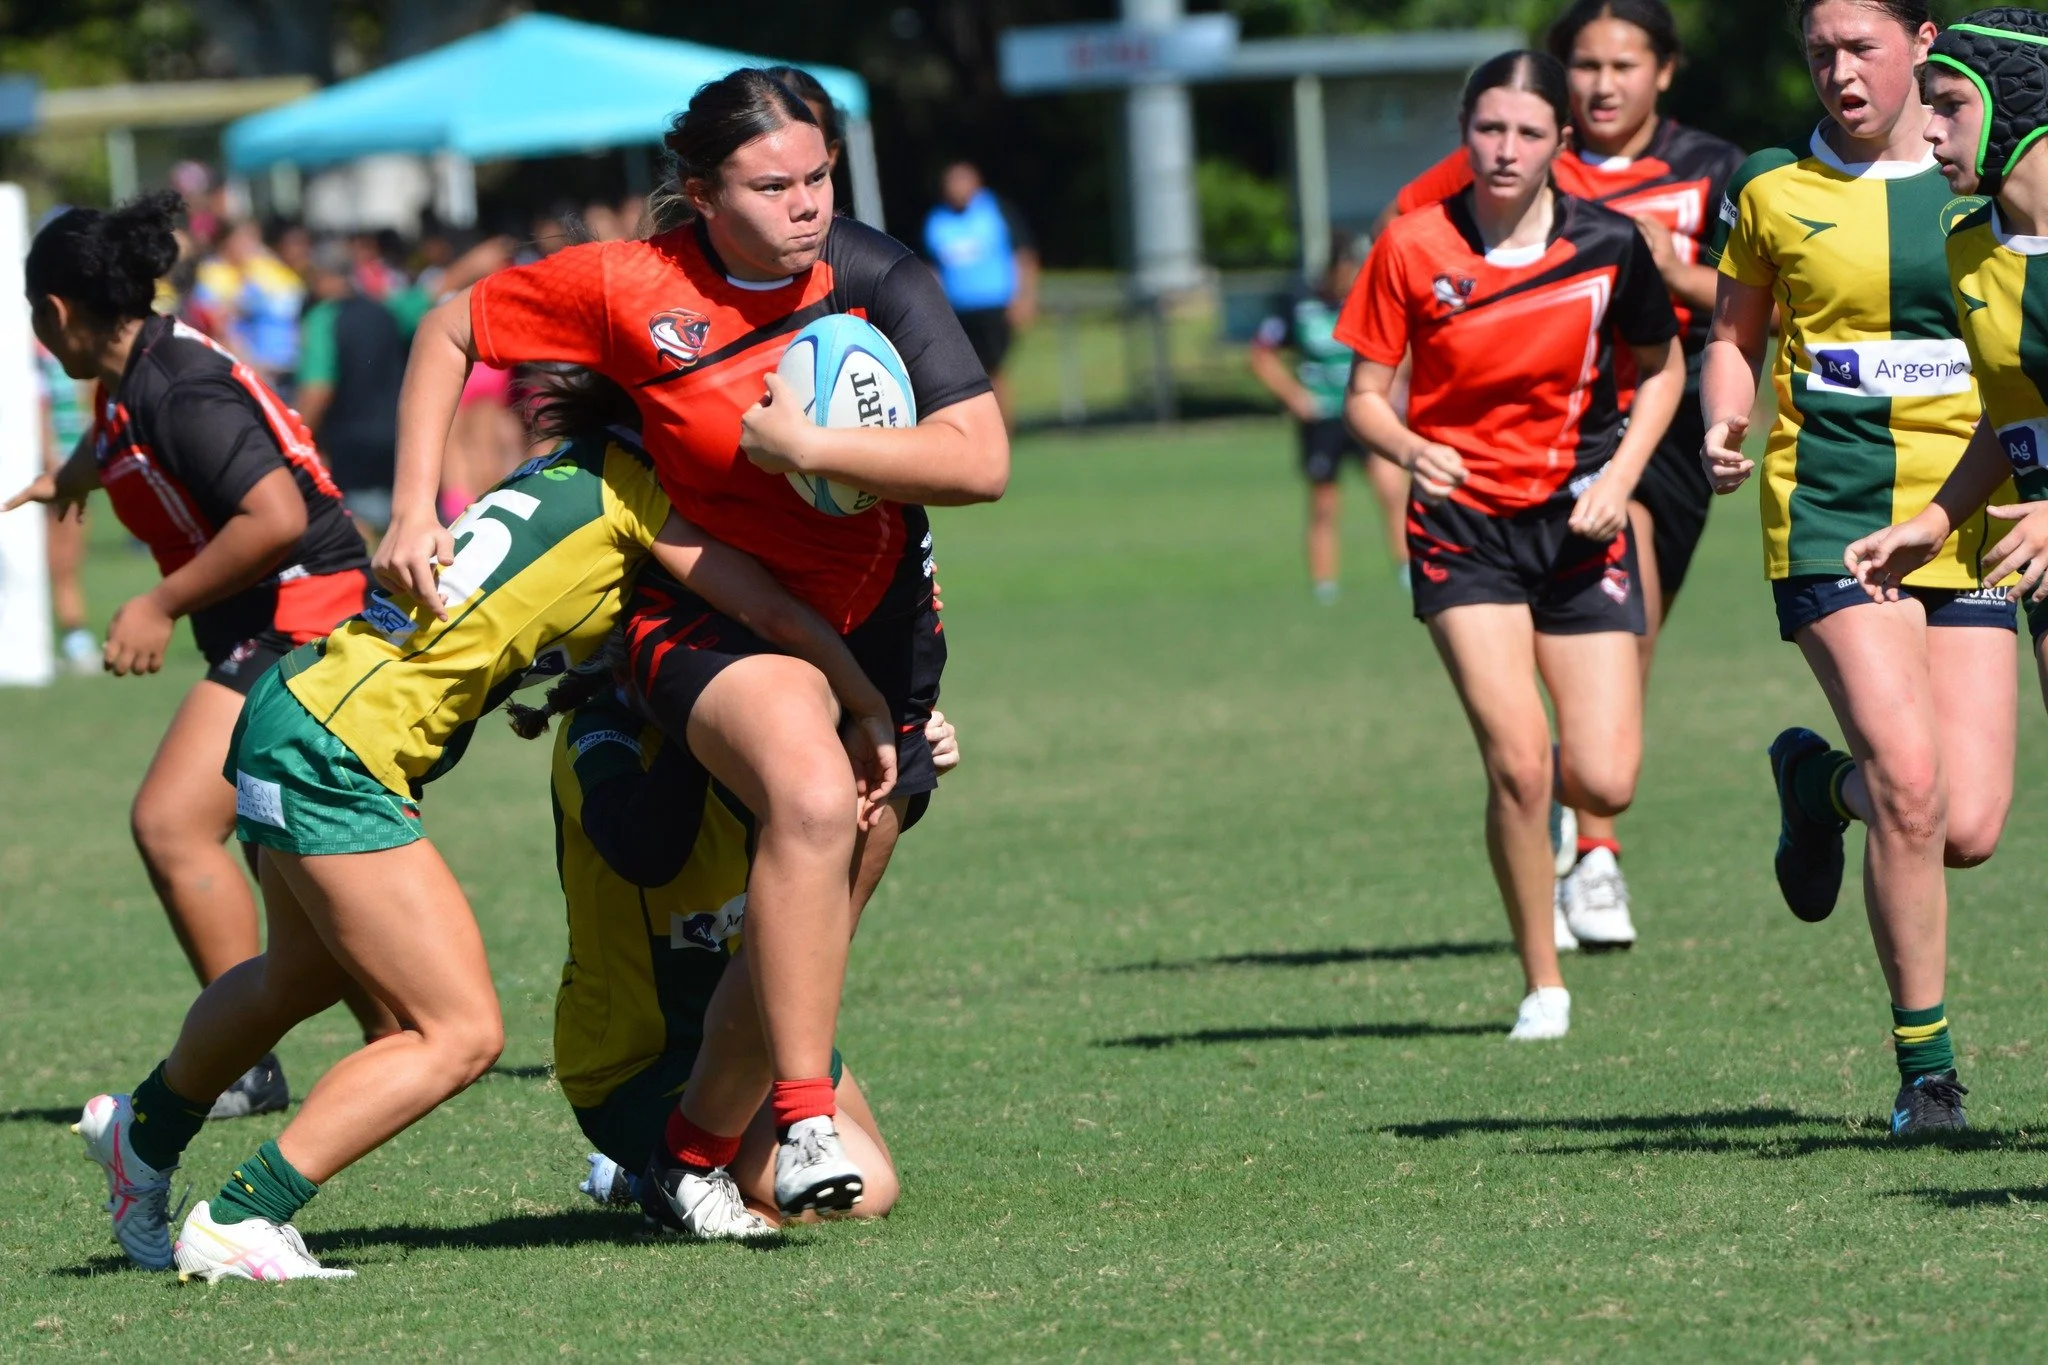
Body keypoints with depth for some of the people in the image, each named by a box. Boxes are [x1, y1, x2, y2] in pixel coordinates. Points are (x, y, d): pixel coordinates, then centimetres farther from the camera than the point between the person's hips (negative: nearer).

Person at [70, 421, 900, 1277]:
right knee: (462, 1034, -9)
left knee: (303, 978, 32)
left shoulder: (570, 470, 15)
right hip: (332, 758, -10)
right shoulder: (632, 482, -9)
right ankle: (235, 1225, -10)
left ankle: (143, 1133, 54)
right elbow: (774, 613, -9)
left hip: (294, 701, 10)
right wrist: (871, 710, 4)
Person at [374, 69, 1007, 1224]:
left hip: (875, 627, 3)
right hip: (707, 609, -3)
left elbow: (982, 461, -21)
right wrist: (415, 514, -8)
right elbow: (451, 330, -1)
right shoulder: (632, 288, -15)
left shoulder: (878, 279, -15)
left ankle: (697, 1150, 32)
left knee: (813, 929, 9)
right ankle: (803, 1120, -31)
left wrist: (804, 446, -26)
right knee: (811, 796, -34)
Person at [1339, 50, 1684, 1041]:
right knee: (1517, 765, -15)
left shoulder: (1607, 244, -4)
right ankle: (1542, 986, 2)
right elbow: (1364, 394, -1)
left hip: (1579, 524, 1)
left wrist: (1619, 477, -5)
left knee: (1603, 784, -7)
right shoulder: (1414, 246, -7)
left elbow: (1662, 369, 10)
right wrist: (1411, 450, -23)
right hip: (1464, 524, -1)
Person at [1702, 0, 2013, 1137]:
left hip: (1964, 524, 2)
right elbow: (1733, 336, 17)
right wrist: (1723, 426, -3)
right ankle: (1925, 1063, -3)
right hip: (1831, 516, -2)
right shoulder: (1771, 192, 5)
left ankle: (1820, 779, 30)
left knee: (1969, 830, -5)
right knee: (1911, 787, -19)